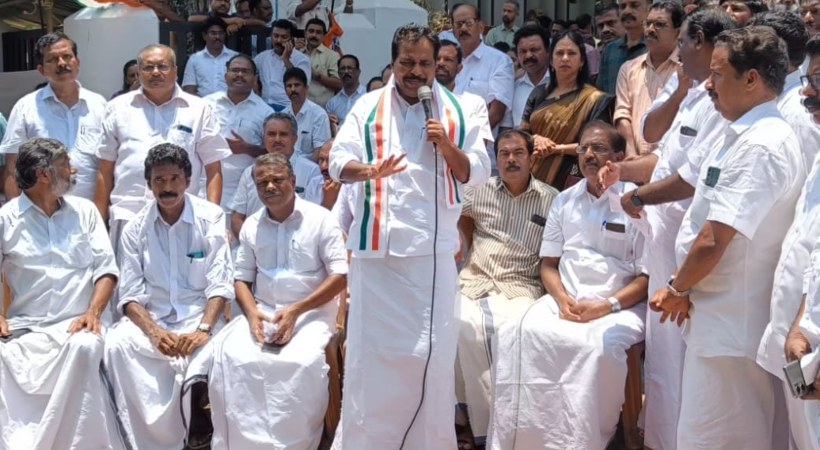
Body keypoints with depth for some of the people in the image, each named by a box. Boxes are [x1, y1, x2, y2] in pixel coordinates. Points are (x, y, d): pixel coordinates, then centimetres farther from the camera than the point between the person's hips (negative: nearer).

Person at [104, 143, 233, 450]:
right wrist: (154, 331, -18)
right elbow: (130, 294, 0)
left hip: (199, 315, -2)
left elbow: (220, 284, -6)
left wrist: (203, 329, -22)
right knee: (116, 344, -28)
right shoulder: (136, 229, 7)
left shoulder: (211, 218, 0)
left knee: (206, 351, -34)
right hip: (151, 318, 2)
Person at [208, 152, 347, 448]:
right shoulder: (251, 225, 13)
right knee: (229, 356, -24)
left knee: (302, 362, -34)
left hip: (311, 313, -4)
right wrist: (252, 313, -10)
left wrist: (295, 311, -17)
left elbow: (340, 276, -7)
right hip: (262, 311, 4)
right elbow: (242, 279, 13)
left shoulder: (320, 219, -1)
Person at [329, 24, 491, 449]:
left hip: (433, 247, 1)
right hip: (377, 245, 0)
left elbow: (478, 173, 6)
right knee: (371, 347, 2)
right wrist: (368, 170, -23)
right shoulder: (368, 107, 7)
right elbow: (338, 162, -2)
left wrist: (447, 147, -11)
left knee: (432, 350, 3)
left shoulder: (458, 111, 9)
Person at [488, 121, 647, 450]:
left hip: (619, 306, -4)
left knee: (600, 347, -37)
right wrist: (562, 299, -4)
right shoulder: (564, 201, 17)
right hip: (564, 302, 4)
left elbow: (648, 276, -1)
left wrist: (607, 306, -14)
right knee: (517, 336, -26)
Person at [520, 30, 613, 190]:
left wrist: (557, 148, -14)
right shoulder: (539, 93, 12)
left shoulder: (594, 99, -2)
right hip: (533, 177, 4)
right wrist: (535, 139, -9)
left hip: (569, 181, -4)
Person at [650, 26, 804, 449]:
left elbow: (713, 241, -24)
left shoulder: (761, 147, -22)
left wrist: (678, 288, -6)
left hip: (731, 323, -10)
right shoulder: (742, 135, 12)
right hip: (720, 316, 10)